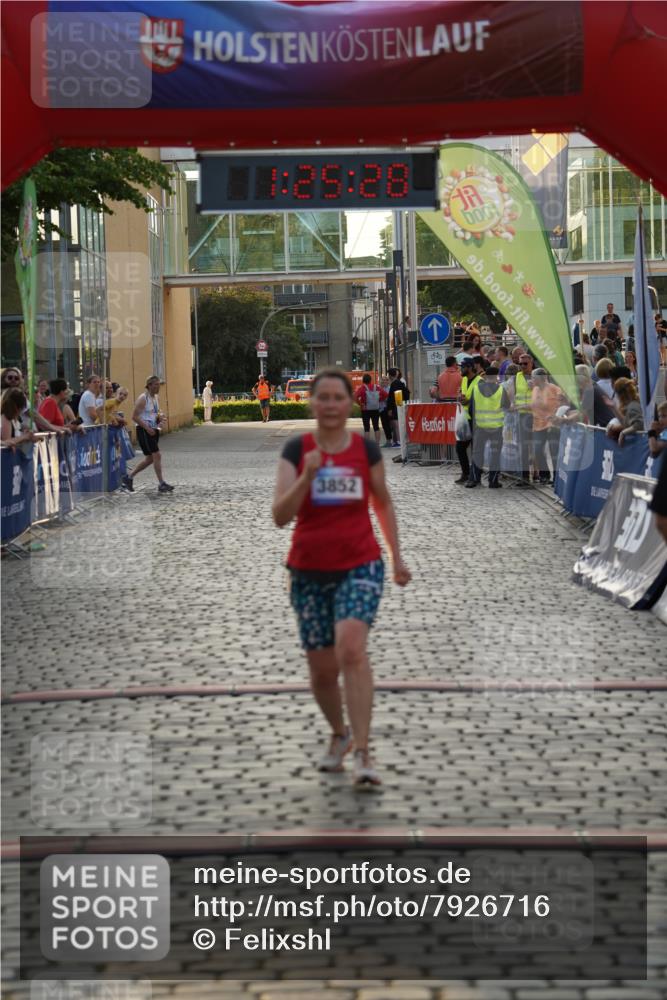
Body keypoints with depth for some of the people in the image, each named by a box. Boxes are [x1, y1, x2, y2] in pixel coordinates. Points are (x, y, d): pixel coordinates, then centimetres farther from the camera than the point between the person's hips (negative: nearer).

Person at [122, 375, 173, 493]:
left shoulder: (155, 398, 13)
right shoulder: (143, 398, -13)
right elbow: (135, 417, -17)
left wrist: (160, 419, 5)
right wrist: (147, 428, -22)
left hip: (153, 430, 9)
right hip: (144, 430, -9)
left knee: (150, 459, 11)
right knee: (157, 455, -12)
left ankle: (129, 477, 22)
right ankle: (161, 484, -7)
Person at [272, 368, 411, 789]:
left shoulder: (367, 449, 1)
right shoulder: (296, 450, -2)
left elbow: (384, 503, 15)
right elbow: (280, 515, -10)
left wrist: (398, 557, 16)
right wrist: (307, 477, -25)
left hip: (360, 567, -1)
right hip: (309, 572, 2)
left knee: (351, 648, -24)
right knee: (323, 669, 7)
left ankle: (363, 753, -23)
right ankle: (340, 735, 36)